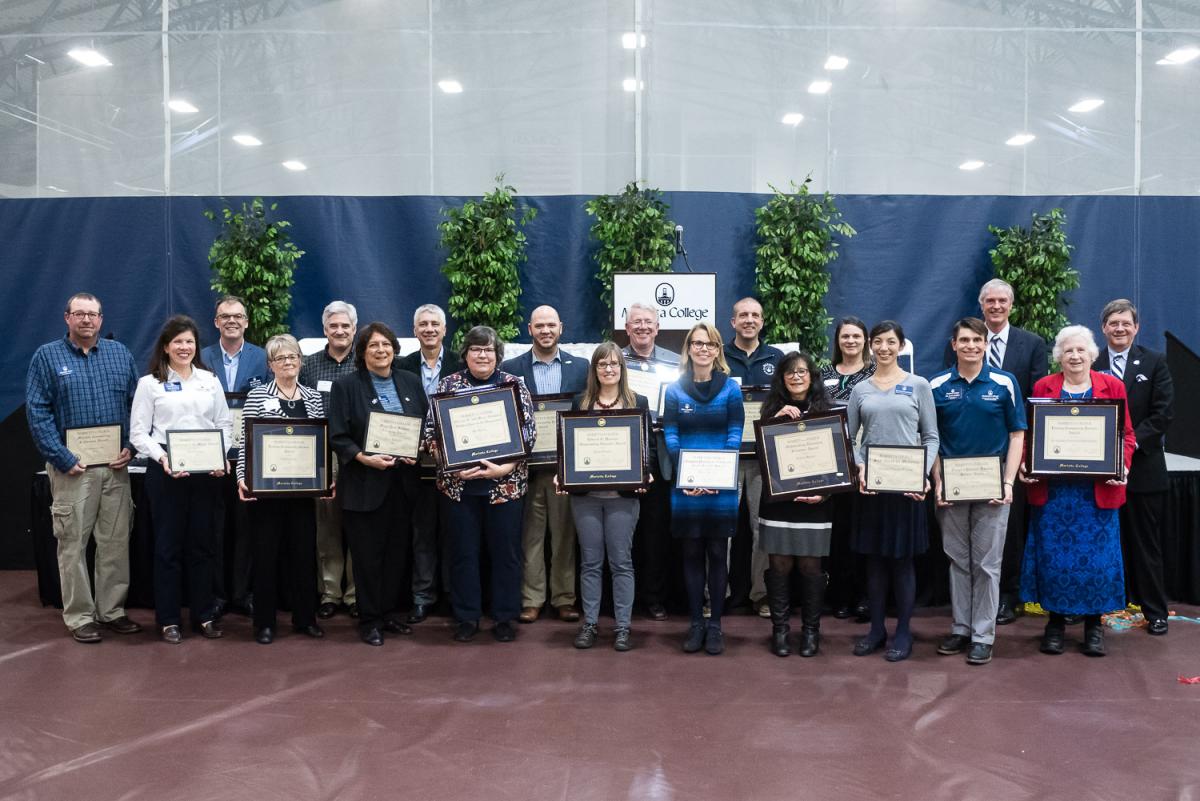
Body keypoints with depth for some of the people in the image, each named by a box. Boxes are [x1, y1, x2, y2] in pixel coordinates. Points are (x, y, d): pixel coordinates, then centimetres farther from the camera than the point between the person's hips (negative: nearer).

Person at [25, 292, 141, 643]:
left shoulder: (119, 353, 10)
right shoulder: (47, 356, 1)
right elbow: (37, 413, -5)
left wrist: (131, 448, -3)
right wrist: (63, 459, -13)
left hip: (116, 466, 3)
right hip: (72, 466, -3)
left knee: (116, 542, 8)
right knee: (73, 544, 2)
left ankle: (112, 610, 19)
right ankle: (79, 617, 12)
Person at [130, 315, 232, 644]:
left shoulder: (210, 380, 10)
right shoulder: (150, 383, 2)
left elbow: (224, 423, 10)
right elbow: (138, 432, -2)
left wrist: (221, 457, -6)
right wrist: (162, 458, -17)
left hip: (207, 472, 3)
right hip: (165, 472, -3)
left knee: (203, 543, 8)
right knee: (168, 545, 3)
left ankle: (204, 614, 18)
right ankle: (168, 619, 13)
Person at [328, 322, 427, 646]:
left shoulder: (411, 383, 10)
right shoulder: (346, 386, -2)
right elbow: (337, 436, -6)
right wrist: (364, 458, -19)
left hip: (403, 482, 4)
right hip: (364, 484, -4)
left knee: (398, 551, 10)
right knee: (368, 555, 2)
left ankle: (390, 612, 25)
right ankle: (370, 620, 14)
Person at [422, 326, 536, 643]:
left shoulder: (515, 384, 2)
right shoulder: (448, 384, 4)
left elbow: (527, 432, -3)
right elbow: (431, 431, 0)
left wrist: (505, 467, -16)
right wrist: (452, 465, -14)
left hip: (505, 483, 0)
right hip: (458, 484, 1)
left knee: (505, 551, 6)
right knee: (463, 551, 8)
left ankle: (505, 617, 19)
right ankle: (466, 617, 20)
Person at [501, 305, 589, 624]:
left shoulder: (580, 367, 5)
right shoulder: (511, 368, 3)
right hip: (527, 463, 0)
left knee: (564, 534, 8)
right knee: (531, 534, 6)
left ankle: (564, 598, 18)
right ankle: (532, 599, 16)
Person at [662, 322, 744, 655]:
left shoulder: (730, 388, 2)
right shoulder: (674, 390, 4)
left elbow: (735, 436, -3)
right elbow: (670, 438, -1)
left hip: (722, 486, -1)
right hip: (685, 487, 1)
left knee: (717, 553, 6)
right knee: (692, 554, 7)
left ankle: (715, 624, 16)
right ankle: (696, 623, 17)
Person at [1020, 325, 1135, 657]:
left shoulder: (1113, 386, 5)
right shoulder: (1043, 387, 5)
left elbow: (1126, 434, 4)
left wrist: (1122, 467, -12)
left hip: (1099, 489, 0)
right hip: (1052, 488, 0)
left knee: (1098, 554, 3)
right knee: (1054, 554, 4)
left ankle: (1093, 624, 18)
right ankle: (1056, 622, 18)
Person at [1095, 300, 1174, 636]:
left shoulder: (1154, 362, 2)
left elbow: (1163, 412, -5)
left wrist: (1131, 442, -15)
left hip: (1142, 467, -1)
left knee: (1146, 544, 5)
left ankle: (1155, 612, 14)